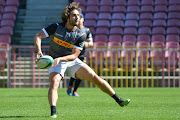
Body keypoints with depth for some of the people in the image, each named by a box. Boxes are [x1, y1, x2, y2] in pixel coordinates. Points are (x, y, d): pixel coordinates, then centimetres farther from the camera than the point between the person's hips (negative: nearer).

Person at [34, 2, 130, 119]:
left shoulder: (80, 35, -7)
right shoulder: (56, 27, -11)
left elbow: (74, 55, -12)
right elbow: (38, 36, -13)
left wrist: (60, 59, -31)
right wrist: (39, 51, -31)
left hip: (72, 61, 2)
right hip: (56, 62, -2)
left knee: (95, 77, -7)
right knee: (54, 83, -31)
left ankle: (118, 100, 3)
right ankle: (53, 112, -40)